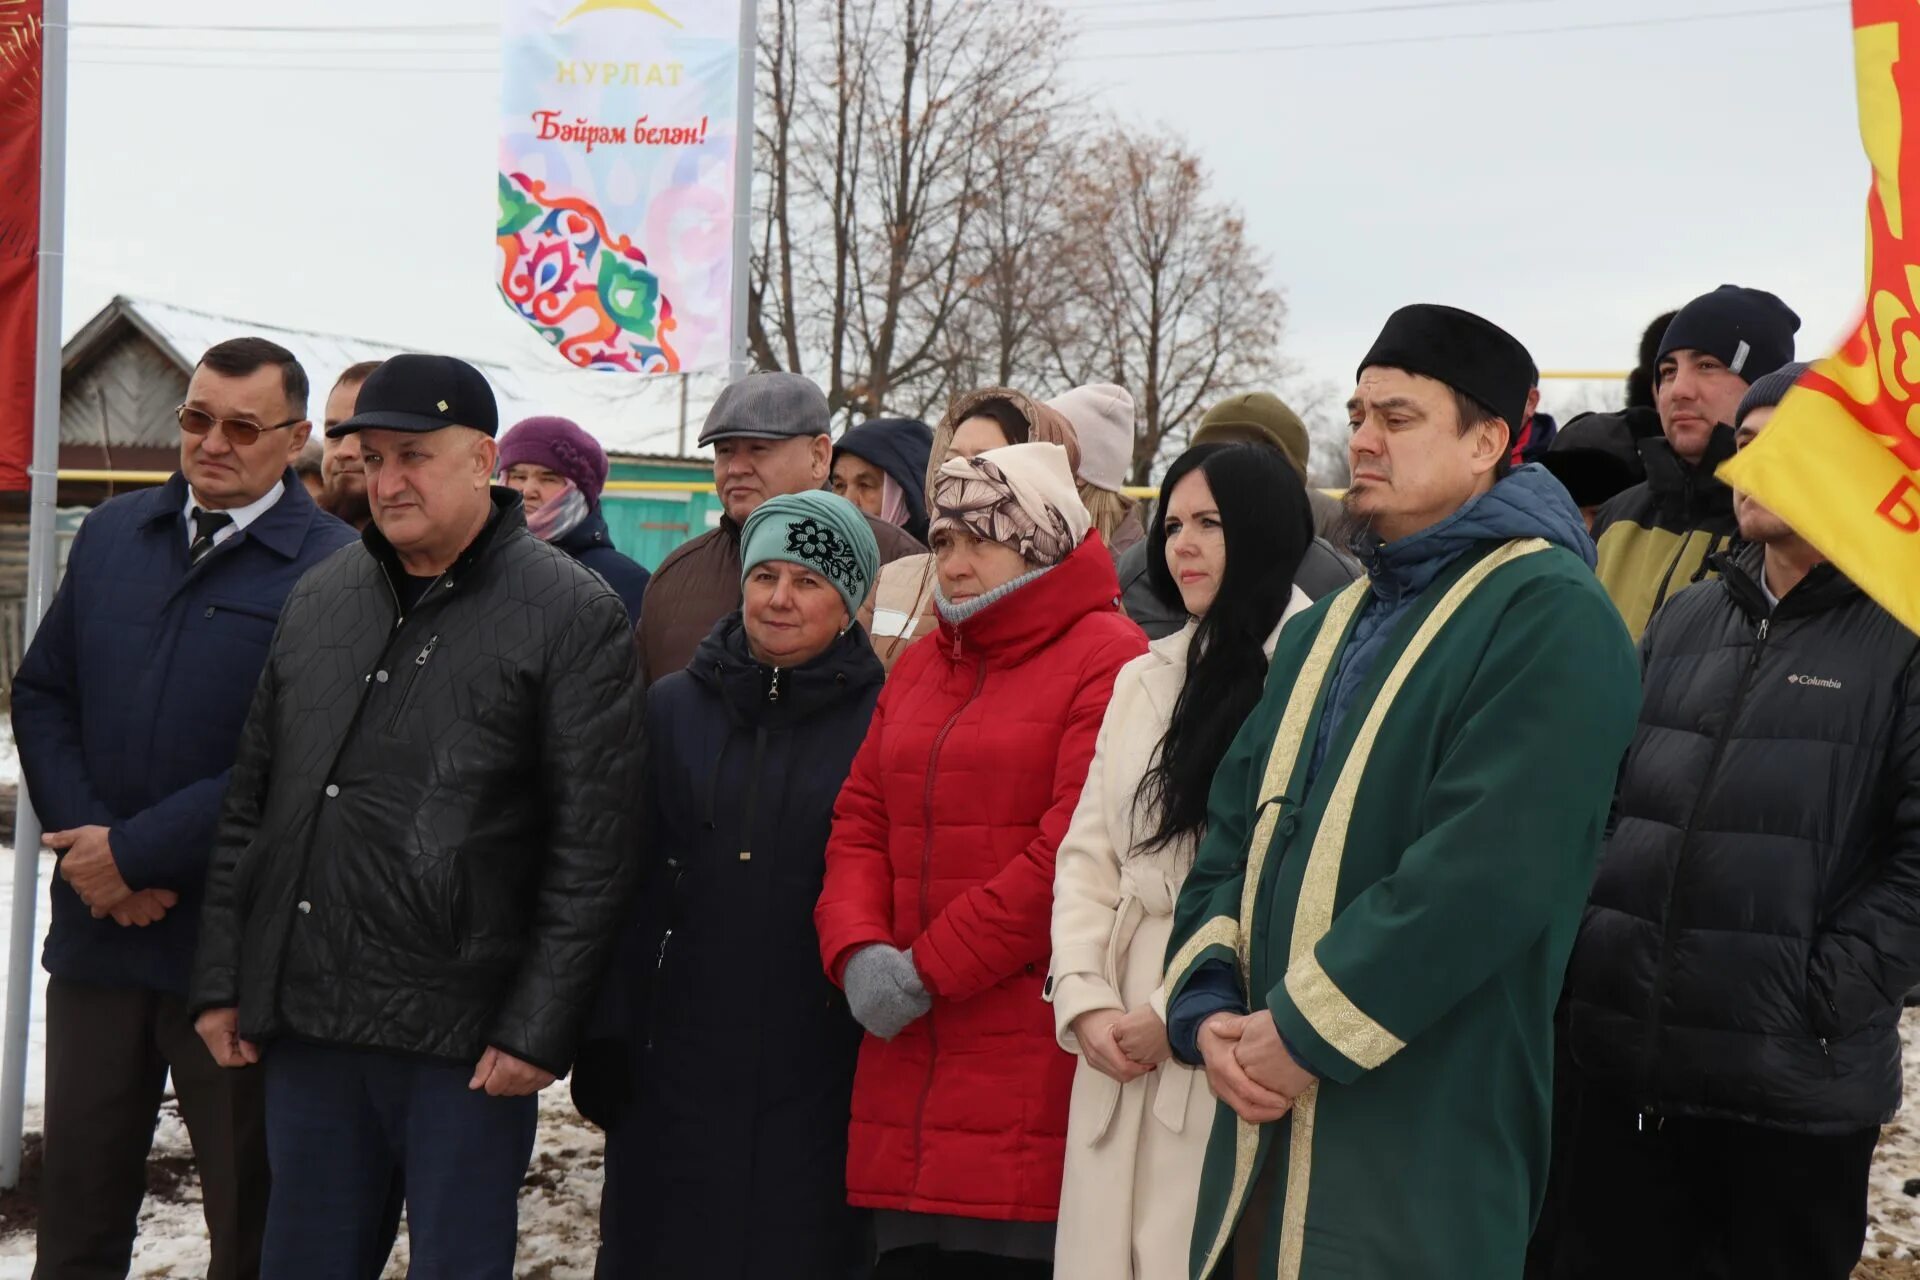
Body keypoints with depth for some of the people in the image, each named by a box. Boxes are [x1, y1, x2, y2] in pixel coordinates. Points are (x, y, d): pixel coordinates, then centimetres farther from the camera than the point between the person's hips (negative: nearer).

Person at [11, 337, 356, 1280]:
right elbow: (41, 695, 10)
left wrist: (135, 851, -15)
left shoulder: (332, 568, -11)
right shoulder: (113, 535, 9)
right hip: (97, 927, 5)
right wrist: (85, 838, -5)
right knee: (77, 1202, 14)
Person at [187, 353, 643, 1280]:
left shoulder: (574, 615, -6)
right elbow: (250, 802, 17)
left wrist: (539, 1028, -13)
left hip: (463, 1041, -5)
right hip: (305, 1022, 5)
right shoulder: (319, 599, 13)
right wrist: (221, 980, 12)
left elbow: (593, 847, -9)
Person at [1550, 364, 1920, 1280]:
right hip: (1628, 1064, 5)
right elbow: (1609, 798, 17)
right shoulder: (1686, 620, 14)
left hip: (1798, 1088, -5)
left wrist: (1827, 999, -16)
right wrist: (1587, 947, 5)